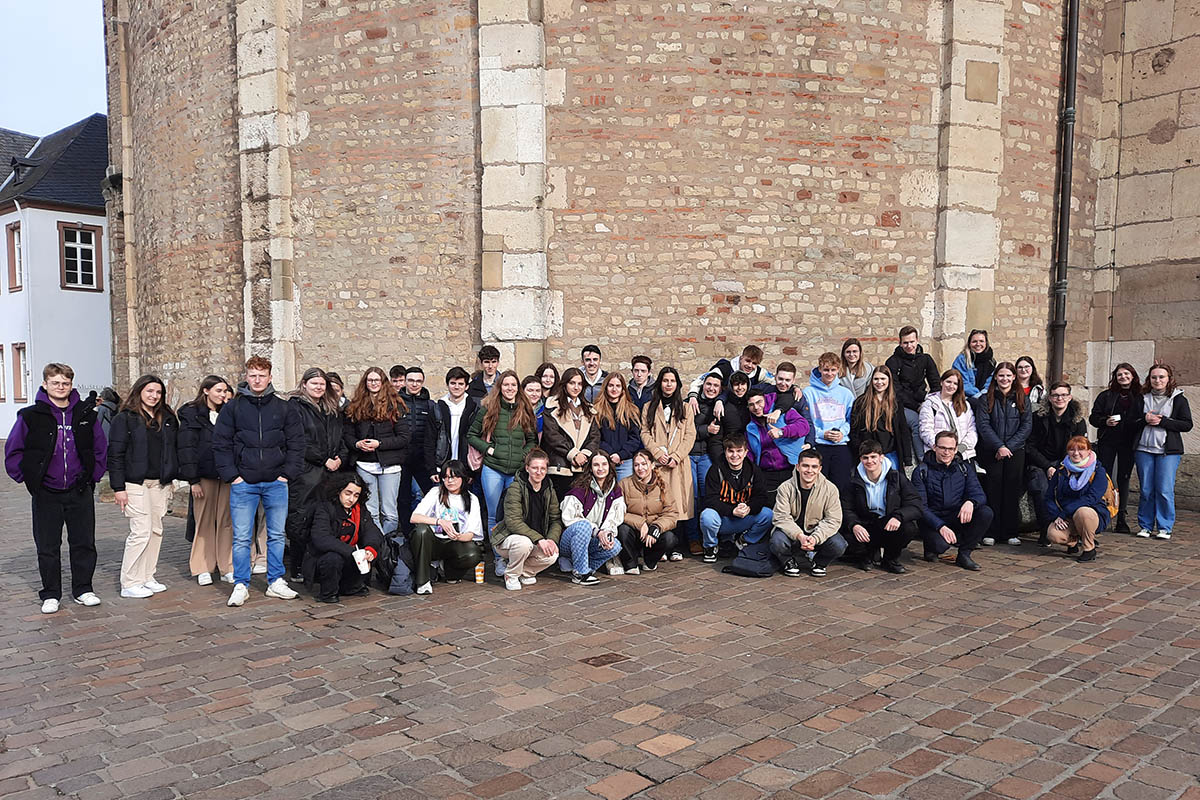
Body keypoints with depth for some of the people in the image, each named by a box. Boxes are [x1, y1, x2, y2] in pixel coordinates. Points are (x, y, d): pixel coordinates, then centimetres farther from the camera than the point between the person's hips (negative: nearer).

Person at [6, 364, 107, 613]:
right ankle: (50, 595, 19)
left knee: (84, 543, 7)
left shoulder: (85, 414, 2)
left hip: (80, 493, 1)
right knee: (47, 547, 7)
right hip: (46, 494, -1)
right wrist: (28, 477, -3)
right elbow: (13, 451, 2)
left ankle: (83, 589, 21)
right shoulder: (30, 416, -3)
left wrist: (93, 475, 5)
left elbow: (101, 448, 11)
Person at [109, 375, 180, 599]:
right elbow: (115, 454, -7)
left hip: (160, 484, 6)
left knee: (156, 530, 8)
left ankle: (147, 578, 18)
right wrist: (118, 487, -13)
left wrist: (171, 479, 11)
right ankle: (129, 584, 1)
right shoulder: (125, 418, -4)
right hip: (136, 484, -6)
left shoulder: (168, 418, 13)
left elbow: (175, 450, 18)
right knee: (141, 531, -9)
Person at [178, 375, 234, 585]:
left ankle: (226, 568, 10)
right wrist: (193, 480, -10)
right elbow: (187, 448, -5)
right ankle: (203, 569, 11)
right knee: (205, 522, 2)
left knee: (226, 521, 4)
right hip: (204, 476, -3)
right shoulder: (192, 414, 0)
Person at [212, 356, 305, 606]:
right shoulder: (233, 408, 3)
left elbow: (296, 443, 6)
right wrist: (232, 475, -6)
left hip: (276, 483, 1)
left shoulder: (284, 408, 6)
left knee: (277, 535, 9)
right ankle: (241, 585, 12)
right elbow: (221, 444, 2)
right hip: (243, 483, -1)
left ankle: (276, 582, 19)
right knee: (241, 538, 1)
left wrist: (287, 473, -3)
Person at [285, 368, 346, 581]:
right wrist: (324, 460, -11)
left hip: (329, 471, 6)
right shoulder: (295, 407, -2)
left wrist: (339, 457, 3)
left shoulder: (332, 409, 19)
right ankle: (297, 570, 3)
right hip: (304, 472, -6)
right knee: (300, 520, -5)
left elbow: (339, 437, 23)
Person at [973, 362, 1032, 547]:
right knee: (992, 490, -2)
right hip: (991, 452, -1)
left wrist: (1009, 446, -9)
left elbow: (1027, 425, 2)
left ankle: (1011, 533, 11)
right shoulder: (985, 399, 3)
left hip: (1016, 451, 1)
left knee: (1013, 491, 3)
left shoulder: (1022, 399, 8)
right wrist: (999, 446, -15)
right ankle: (990, 533, 4)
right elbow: (983, 425, -5)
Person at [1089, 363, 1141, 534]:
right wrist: (1105, 421, -12)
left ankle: (1121, 519, 11)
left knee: (1123, 479, 5)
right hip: (1106, 443, 0)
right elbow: (1093, 417, 5)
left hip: (1128, 444, 0)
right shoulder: (1106, 396, 7)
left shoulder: (1139, 398, 7)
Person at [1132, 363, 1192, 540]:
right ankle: (1145, 526, 13)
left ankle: (1165, 527, 5)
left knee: (1165, 490, -6)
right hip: (1144, 449, 2)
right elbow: (1132, 424, 10)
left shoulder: (1179, 399, 3)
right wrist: (1145, 420, -10)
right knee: (1146, 490, 3)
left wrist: (1162, 421, -14)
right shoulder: (1143, 398, 10)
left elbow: (1187, 424, -4)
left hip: (1168, 451, -2)